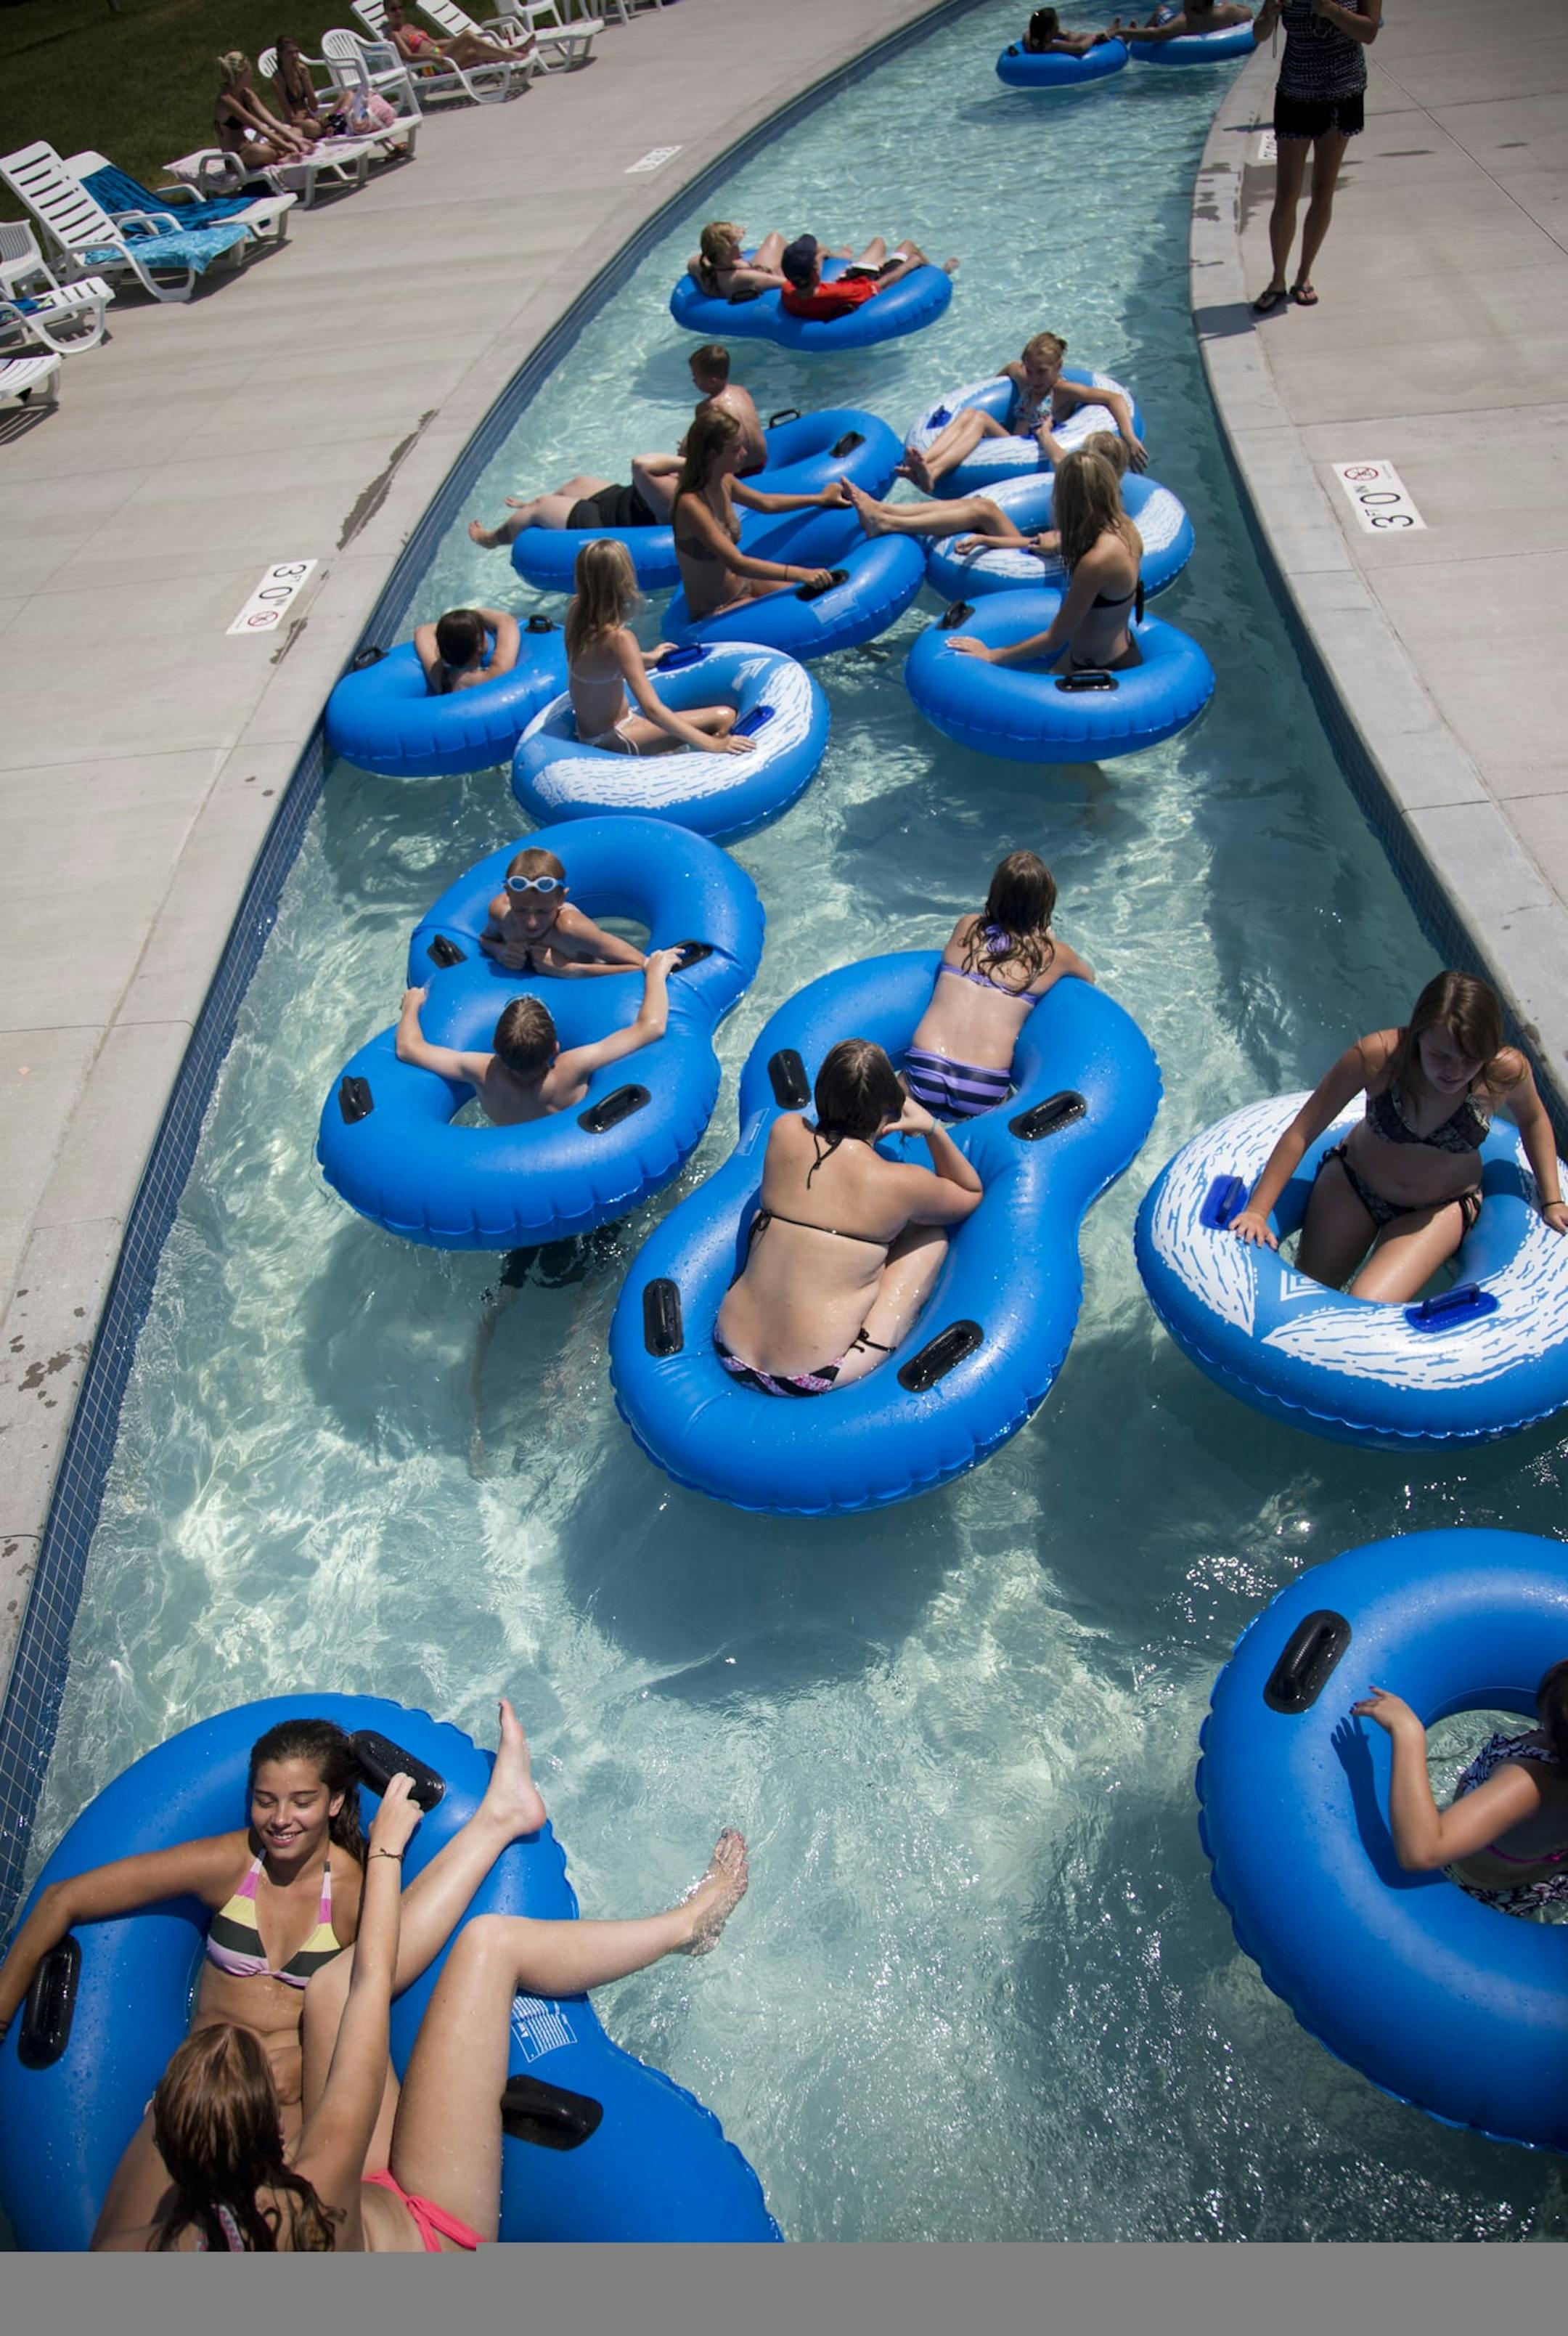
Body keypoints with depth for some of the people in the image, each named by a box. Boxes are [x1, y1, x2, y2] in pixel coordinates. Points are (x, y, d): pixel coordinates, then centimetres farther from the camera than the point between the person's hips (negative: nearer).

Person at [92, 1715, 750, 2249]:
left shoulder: (127, 2249, -32)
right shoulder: (311, 2202, -41)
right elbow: (374, 1980, -29)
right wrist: (386, 1848, -16)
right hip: (433, 2230, -5)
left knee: (330, 1990, -1)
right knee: (492, 1941, -14)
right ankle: (683, 1925, 9)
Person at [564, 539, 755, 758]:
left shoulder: (576, 611, -5)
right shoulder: (619, 638, -28)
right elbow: (651, 709, -34)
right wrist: (712, 744, -36)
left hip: (587, 732, 9)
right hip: (613, 738, -9)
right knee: (725, 716, -13)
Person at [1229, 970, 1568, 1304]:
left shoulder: (1506, 1071, -27)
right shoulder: (1378, 1056, -31)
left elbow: (1532, 1119, -1)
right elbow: (1301, 1132, -22)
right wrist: (1257, 1211, -22)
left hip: (1442, 1207, -1)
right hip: (1352, 1183, 1)